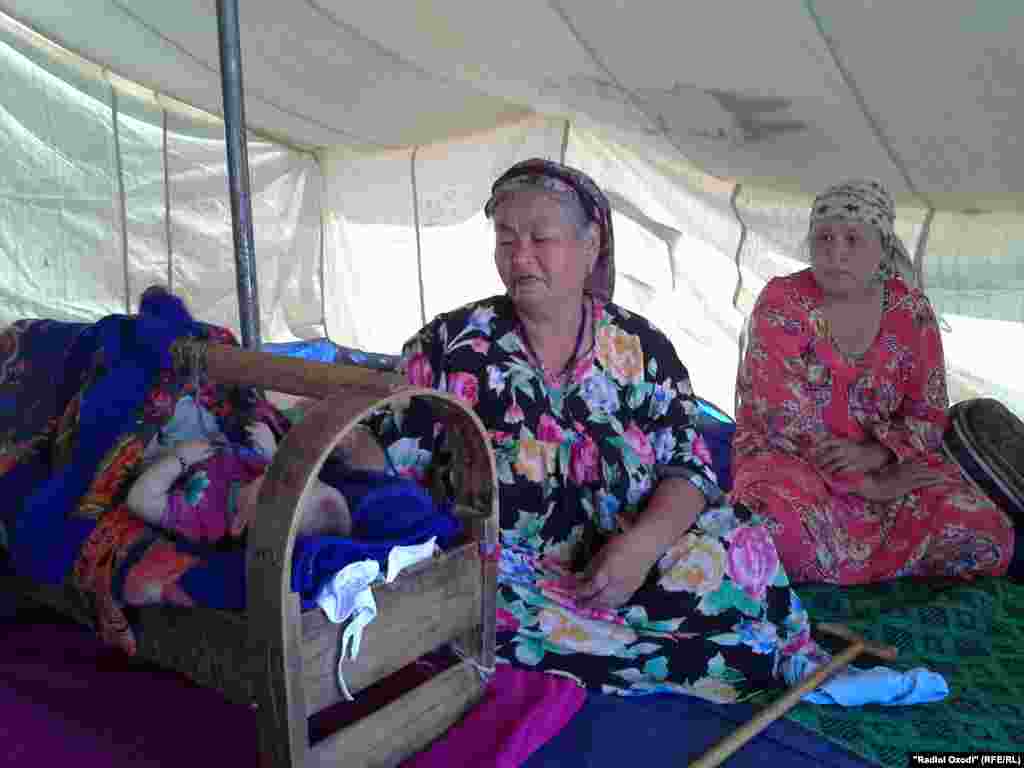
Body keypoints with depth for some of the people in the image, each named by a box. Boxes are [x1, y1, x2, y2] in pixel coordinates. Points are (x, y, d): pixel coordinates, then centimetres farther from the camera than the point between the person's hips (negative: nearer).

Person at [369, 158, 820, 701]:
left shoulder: (642, 347, 3)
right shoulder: (451, 346, -3)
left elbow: (688, 466, 0)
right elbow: (384, 464, -2)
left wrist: (644, 541, -19)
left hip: (629, 563, 3)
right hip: (504, 578, -2)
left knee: (743, 559, -23)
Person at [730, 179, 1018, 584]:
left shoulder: (911, 310, -1)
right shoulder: (782, 301, -11)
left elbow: (929, 416, 3)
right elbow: (786, 417, -17)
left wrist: (872, 455, -17)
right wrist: (868, 487, -18)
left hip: (884, 461, 4)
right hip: (789, 459, -3)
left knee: (984, 537, -17)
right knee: (784, 530, -36)